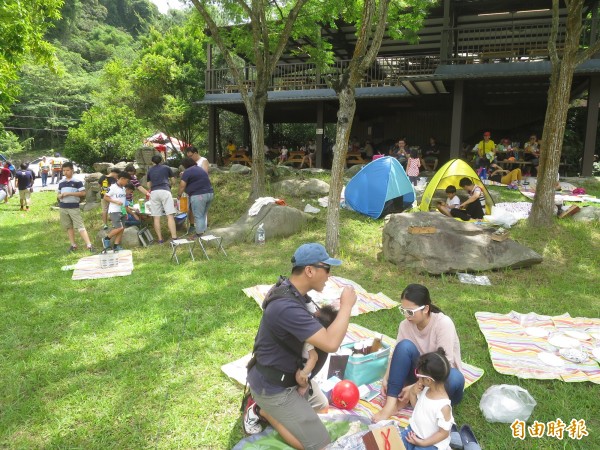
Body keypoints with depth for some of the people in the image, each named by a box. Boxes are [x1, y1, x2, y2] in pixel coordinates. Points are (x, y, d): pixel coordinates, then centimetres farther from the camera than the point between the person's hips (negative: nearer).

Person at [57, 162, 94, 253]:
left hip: (74, 207, -5)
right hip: (63, 208, 5)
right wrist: (60, 196, -7)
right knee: (68, 227, 10)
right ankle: (73, 245, 19)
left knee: (80, 226, -11)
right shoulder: (61, 182, 11)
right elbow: (58, 194, 18)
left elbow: (83, 193, -11)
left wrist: (70, 193, -17)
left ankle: (89, 245, -15)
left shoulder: (77, 181, -5)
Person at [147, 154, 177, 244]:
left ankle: (160, 239, 3)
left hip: (154, 192, 2)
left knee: (156, 217, 3)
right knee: (170, 215, -9)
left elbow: (148, 185, 23)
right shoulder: (166, 168, 17)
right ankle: (174, 237, -19)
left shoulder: (150, 170, 22)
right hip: (165, 191, -2)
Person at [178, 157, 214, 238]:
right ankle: (203, 231, 23)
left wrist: (179, 195, 8)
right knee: (203, 214, 17)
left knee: (198, 216, -1)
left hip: (198, 196, -8)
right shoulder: (201, 169, 21)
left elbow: (182, 186, -6)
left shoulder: (187, 172, -5)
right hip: (210, 193, 8)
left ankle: (199, 234, 2)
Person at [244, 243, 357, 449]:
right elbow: (330, 344, -36)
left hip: (288, 374, 9)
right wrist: (346, 305, -25)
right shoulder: (286, 306, -37)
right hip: (272, 386, -9)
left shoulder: (291, 291, -3)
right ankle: (261, 409, 7)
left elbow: (315, 336, 5)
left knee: (321, 404, 28)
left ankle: (265, 404, 21)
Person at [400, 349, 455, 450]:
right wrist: (412, 392, -9)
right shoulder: (426, 388, -9)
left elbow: (443, 433, -20)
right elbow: (416, 405, 10)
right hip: (413, 430, 6)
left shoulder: (443, 406, -30)